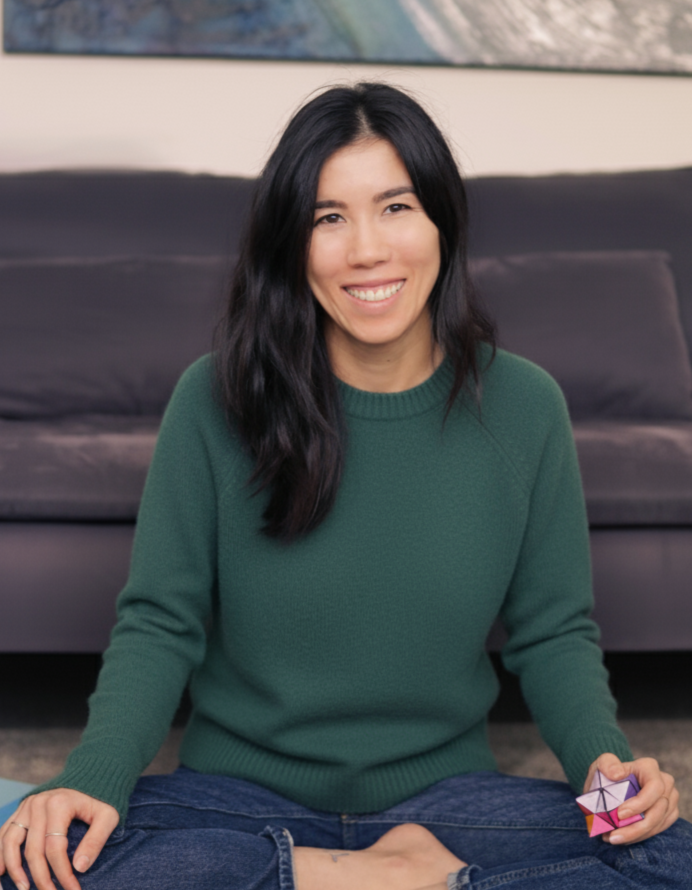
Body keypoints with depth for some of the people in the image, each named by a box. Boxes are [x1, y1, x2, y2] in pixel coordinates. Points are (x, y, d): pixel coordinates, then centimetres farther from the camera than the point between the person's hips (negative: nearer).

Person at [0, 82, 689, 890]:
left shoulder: (523, 407, -5)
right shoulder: (216, 400, -9)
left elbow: (552, 632, 4)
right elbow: (161, 623, -4)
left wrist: (603, 758, -14)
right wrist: (96, 776, -20)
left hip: (444, 792, 0)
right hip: (239, 790, 0)